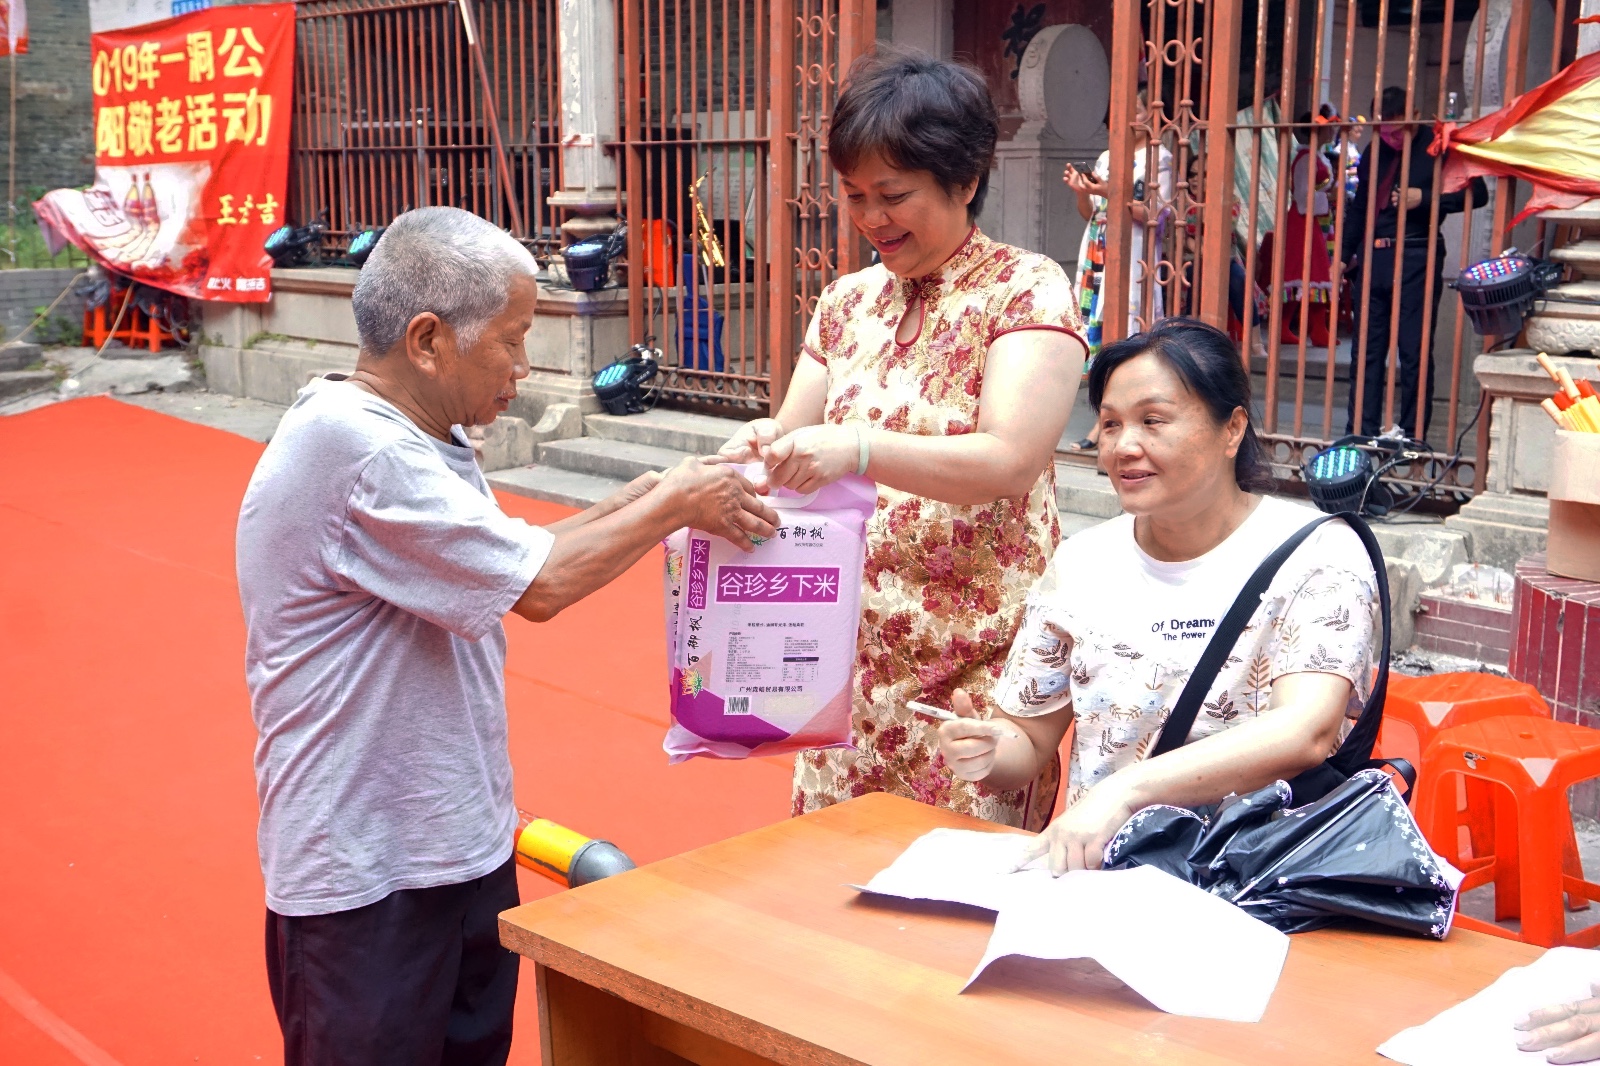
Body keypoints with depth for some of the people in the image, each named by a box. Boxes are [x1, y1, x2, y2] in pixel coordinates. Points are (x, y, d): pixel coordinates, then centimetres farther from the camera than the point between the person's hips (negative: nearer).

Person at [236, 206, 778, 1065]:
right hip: (366, 878, -9)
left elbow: (506, 562, 13)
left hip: (461, 846, 9)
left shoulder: (417, 438, 8)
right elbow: (540, 585, -22)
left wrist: (648, 498, 5)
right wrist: (676, 505, -10)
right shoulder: (357, 449, -23)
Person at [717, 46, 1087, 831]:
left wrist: (860, 449, -34)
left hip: (976, 665, -5)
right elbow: (795, 434, 10)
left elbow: (1012, 459, -21)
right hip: (855, 653, 6)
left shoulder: (1025, 290, -9)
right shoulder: (847, 302, 9)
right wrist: (764, 445, -14)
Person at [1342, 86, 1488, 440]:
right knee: (1366, 349, 7)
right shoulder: (1374, 151, 13)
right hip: (1371, 258, 5)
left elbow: (1476, 193, -5)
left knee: (1414, 353, -2)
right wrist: (1346, 254, 15)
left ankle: (1411, 438, 4)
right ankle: (1361, 435, 14)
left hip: (1416, 259, -5)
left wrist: (1424, 198, -14)